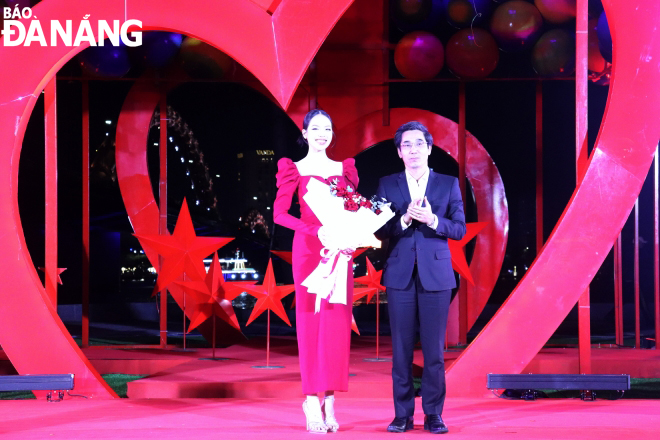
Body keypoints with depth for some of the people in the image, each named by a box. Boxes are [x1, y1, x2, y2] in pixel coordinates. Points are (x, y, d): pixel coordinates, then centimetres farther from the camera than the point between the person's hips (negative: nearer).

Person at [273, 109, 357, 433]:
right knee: (310, 321, -2)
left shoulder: (345, 169, 13)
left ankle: (329, 400, 3)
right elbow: (280, 214, -6)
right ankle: (312, 401, 0)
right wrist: (317, 231, -18)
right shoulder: (293, 169, 3)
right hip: (308, 248, -3)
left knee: (337, 322, -1)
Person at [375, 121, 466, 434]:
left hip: (435, 276, -1)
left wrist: (432, 220, -14)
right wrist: (405, 219, -15)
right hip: (400, 275, 1)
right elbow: (379, 231, 2)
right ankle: (403, 414, 8)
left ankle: (433, 415, 7)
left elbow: (459, 229, 2)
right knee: (401, 349, 2)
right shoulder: (387, 185, 8)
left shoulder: (448, 184, 6)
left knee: (434, 349, 0)